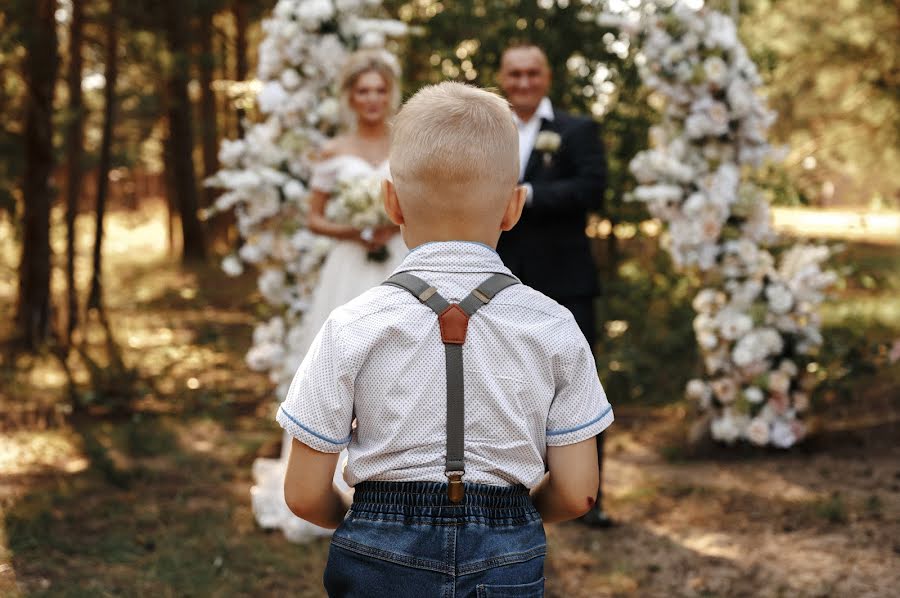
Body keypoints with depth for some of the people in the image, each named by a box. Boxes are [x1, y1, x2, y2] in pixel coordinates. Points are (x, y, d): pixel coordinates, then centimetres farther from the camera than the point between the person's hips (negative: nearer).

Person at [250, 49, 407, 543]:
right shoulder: (333, 153, 5)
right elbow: (314, 219, 7)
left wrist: (398, 223, -11)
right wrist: (350, 233, -11)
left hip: (401, 271, 1)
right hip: (350, 273, -1)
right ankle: (336, 488, 7)